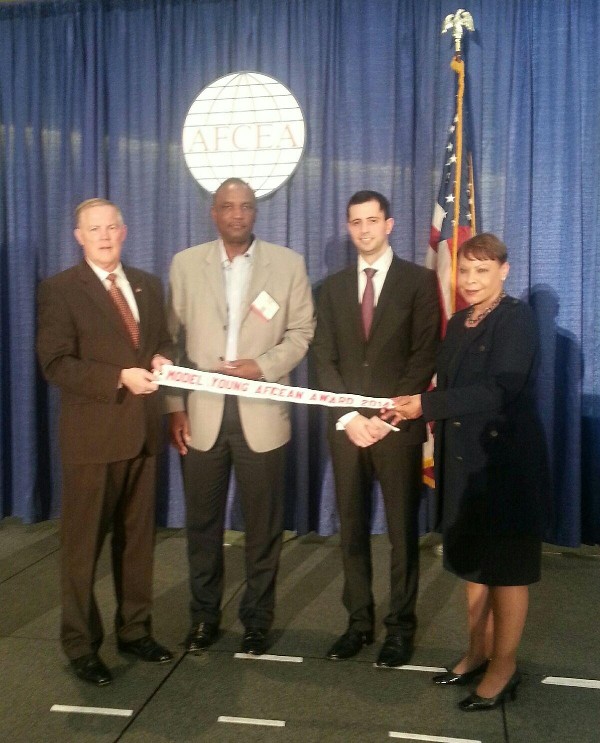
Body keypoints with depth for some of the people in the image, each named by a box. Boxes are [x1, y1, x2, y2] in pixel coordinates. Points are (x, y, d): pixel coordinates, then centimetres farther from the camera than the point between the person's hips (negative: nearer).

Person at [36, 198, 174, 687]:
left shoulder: (148, 285, 12)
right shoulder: (60, 289, -6)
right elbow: (55, 365, -13)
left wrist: (162, 361, -6)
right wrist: (120, 378, -22)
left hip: (143, 430, 6)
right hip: (92, 435, -5)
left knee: (138, 538, 16)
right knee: (84, 544, 6)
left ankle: (135, 630, 32)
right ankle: (81, 645, 22)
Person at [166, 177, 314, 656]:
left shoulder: (288, 264, 4)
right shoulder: (185, 264, 7)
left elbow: (302, 331, 3)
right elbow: (172, 340, 5)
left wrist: (263, 366, -13)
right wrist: (175, 407, 0)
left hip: (262, 414, -1)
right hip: (201, 413, 1)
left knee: (264, 524, 7)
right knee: (202, 521, 10)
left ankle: (257, 619, 24)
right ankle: (204, 616, 27)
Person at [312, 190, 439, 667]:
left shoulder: (419, 281, 2)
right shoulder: (334, 286, 13)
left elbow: (424, 356, -5)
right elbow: (324, 358, 7)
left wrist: (387, 417, -12)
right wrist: (348, 417, -6)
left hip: (399, 425, -3)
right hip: (346, 425, 3)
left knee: (402, 529, 4)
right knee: (352, 529, 8)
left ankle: (400, 627, 17)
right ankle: (359, 622, 20)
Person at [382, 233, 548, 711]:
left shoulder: (517, 318, -13)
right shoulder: (459, 323, 11)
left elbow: (499, 391, -24)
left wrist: (426, 404, -24)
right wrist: (413, 411, -4)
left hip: (506, 459, -7)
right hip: (464, 458, 8)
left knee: (507, 562, 6)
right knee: (473, 557, 16)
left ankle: (504, 666, 20)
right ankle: (479, 652, 31)